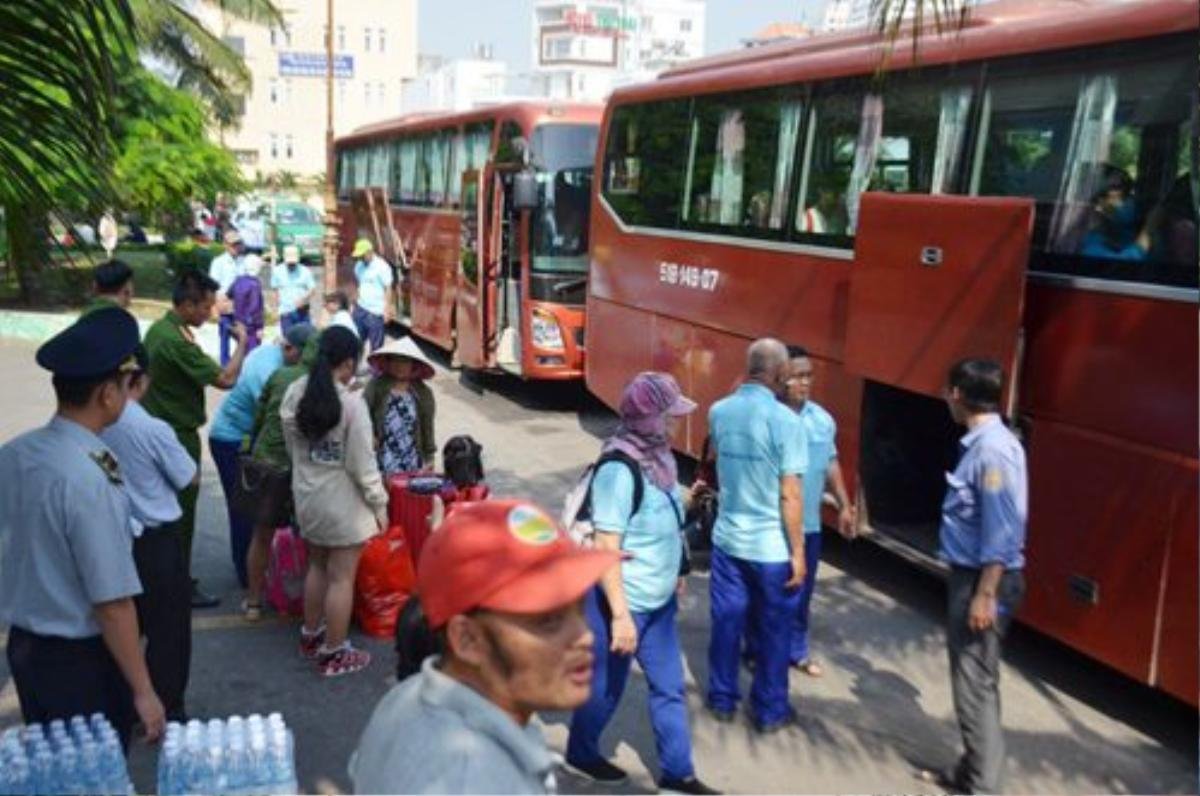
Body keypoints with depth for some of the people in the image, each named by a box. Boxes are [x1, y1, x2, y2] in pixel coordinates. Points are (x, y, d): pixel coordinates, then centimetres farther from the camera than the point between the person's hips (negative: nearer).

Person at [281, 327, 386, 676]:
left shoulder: (295, 394, -3)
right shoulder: (351, 404, -21)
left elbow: (292, 446, 4)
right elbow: (363, 465, -17)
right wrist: (379, 505, -7)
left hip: (307, 496, 7)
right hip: (342, 503, -7)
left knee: (317, 567, 24)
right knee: (341, 578, 6)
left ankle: (311, 635, 39)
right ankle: (333, 654, 16)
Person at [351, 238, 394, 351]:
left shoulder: (382, 266, -13)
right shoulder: (359, 266, 7)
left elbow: (388, 289, -13)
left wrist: (386, 309, -16)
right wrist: (355, 302, 13)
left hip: (376, 311, -7)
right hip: (360, 309, 7)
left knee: (375, 345, 2)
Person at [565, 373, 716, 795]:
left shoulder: (656, 457, 1)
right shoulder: (620, 469, -25)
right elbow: (606, 547, -25)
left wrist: (673, 575, 22)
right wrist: (620, 614, -26)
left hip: (657, 601, 8)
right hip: (622, 602, -8)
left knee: (670, 687, 15)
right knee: (605, 686, 13)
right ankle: (581, 753, 37)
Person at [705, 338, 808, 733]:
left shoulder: (718, 411, -2)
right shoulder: (785, 421, -18)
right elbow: (790, 495, -17)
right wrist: (798, 551, -9)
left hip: (727, 537, 5)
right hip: (771, 546, -4)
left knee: (726, 621, 17)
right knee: (773, 630, 12)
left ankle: (722, 700, 30)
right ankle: (770, 711, 25)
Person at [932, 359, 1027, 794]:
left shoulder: (994, 449, -21)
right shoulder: (979, 443, 8)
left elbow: (1001, 532, -23)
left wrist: (986, 595, -22)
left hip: (984, 580, -10)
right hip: (968, 575, 10)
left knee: (976, 682, 0)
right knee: (970, 676, 18)